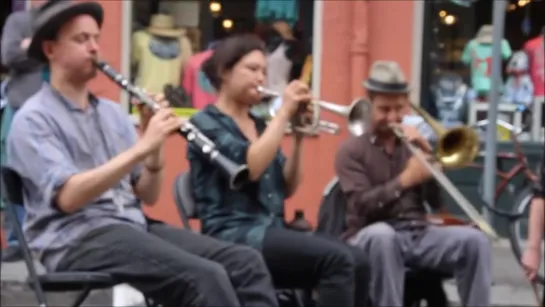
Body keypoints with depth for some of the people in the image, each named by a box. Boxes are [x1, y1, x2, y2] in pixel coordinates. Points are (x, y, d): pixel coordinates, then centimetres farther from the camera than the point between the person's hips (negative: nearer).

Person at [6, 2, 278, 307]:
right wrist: (141, 147, -23)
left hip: (135, 226, 7)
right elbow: (68, 197, -19)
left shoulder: (113, 112, 18)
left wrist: (155, 148, -6)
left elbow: (148, 195, 14)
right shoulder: (34, 118, -3)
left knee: (246, 261, -15)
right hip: (76, 240, -7)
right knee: (205, 277, -29)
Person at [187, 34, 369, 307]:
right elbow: (249, 167, -18)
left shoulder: (259, 125, 22)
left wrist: (299, 138, 3)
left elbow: (287, 188, 16)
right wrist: (284, 112, -12)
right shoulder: (206, 123, 1)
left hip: (272, 230, 7)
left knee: (356, 262, -16)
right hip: (235, 235, -7)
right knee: (337, 259, -27)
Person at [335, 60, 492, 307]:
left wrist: (427, 153, -4)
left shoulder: (412, 144, 17)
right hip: (375, 235, -4)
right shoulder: (352, 150, 3)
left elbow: (436, 202, 7)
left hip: (418, 233, 4)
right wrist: (405, 179, -25)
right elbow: (362, 205, -13)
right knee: (382, 235, -40)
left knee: (474, 240, -22)